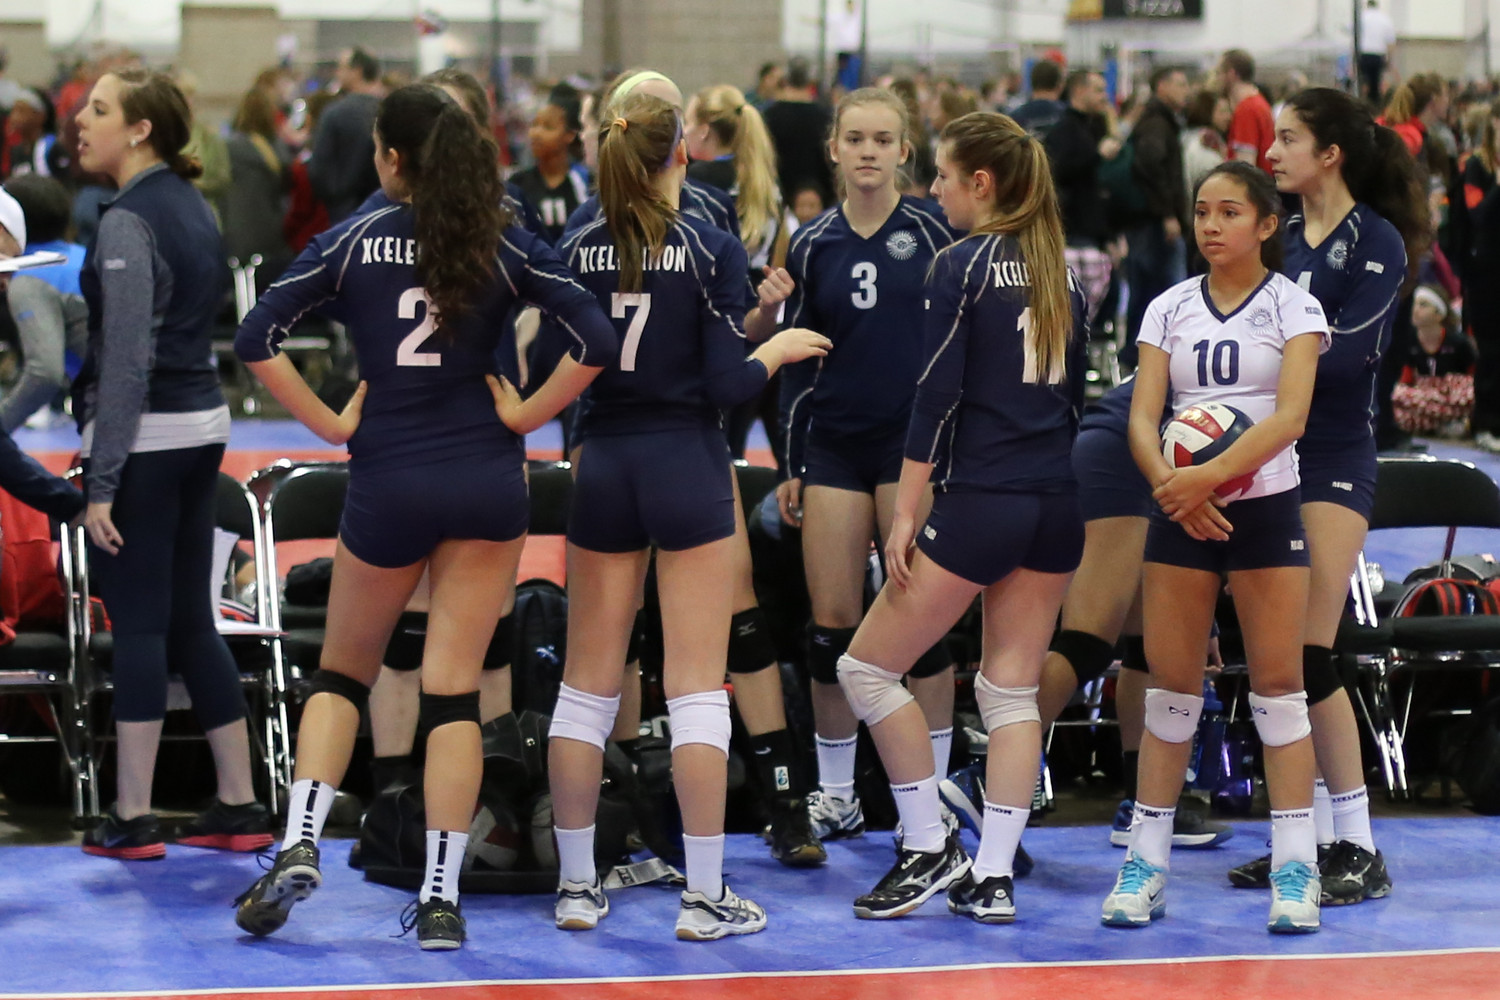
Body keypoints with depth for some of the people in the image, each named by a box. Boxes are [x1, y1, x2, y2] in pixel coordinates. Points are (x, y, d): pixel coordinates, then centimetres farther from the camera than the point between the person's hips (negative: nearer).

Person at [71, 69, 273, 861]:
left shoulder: (128, 222, -15)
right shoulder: (191, 209, 12)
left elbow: (127, 359, -19)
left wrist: (101, 484, -18)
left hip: (143, 438, -8)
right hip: (201, 428, 8)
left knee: (137, 625, -2)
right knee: (190, 623, 13)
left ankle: (132, 819, 3)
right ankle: (239, 808, 15)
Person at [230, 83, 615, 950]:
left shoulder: (356, 240, -1)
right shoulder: (505, 244, -1)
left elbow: (258, 338, -7)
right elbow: (597, 342, -9)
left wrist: (329, 424, -2)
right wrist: (522, 417, -1)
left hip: (387, 484, 0)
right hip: (486, 485, 0)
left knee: (343, 673, 17)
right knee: (455, 690, 2)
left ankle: (299, 845, 1)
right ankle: (441, 897, 0)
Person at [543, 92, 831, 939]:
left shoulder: (578, 251, 0)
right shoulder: (713, 250, -9)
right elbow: (728, 384, -11)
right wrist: (780, 349, 7)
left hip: (602, 467, 3)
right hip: (687, 465, -3)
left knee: (588, 682, 10)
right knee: (697, 686, 0)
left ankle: (577, 884, 13)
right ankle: (706, 895, 0)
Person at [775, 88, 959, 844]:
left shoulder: (930, 234, -1)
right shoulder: (813, 245, 6)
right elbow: (797, 362, 11)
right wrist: (790, 466, 8)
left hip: (914, 441, -3)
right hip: (833, 446, 3)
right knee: (830, 625, 2)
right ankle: (835, 796, 13)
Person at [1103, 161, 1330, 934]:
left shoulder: (1293, 306, -1)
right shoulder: (1169, 310, 8)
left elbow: (1290, 415, -13)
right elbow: (1142, 416, 1)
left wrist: (1210, 476, -24)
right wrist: (1168, 482, -19)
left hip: (1264, 506, -2)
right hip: (1179, 515, 2)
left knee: (1278, 685, -3)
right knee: (1170, 686, 1)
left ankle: (1296, 870, 0)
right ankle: (1146, 864, 5)